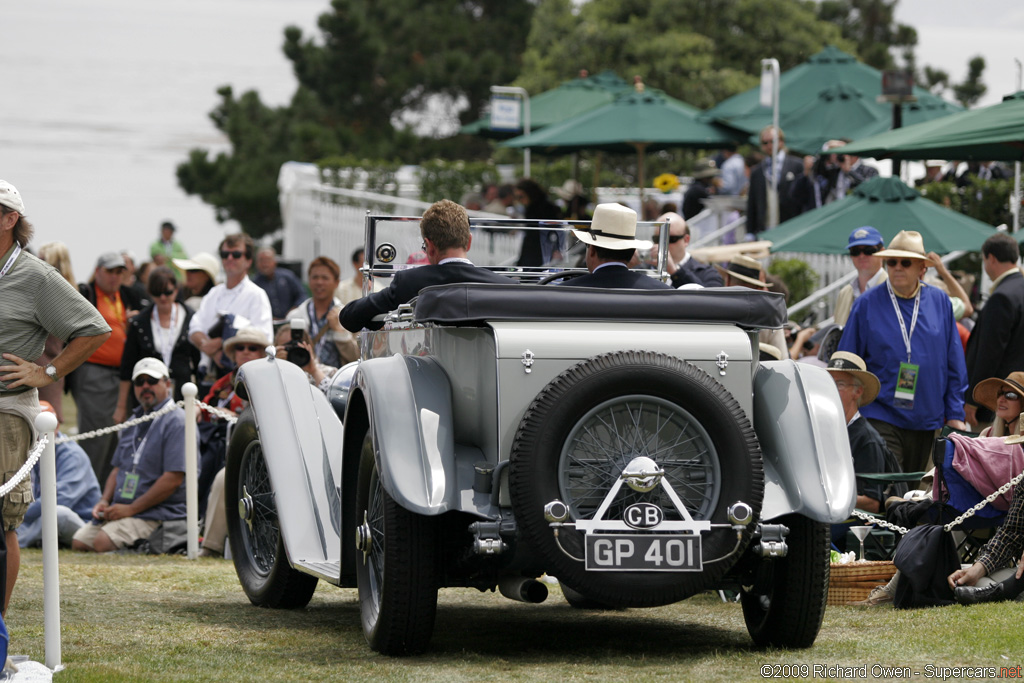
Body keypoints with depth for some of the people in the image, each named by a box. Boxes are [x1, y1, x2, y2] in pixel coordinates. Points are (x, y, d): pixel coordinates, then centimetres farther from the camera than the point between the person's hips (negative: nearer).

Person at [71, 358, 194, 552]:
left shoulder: (177, 422, -8)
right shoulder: (133, 422, 22)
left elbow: (174, 478, -17)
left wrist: (131, 509, -15)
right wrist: (104, 501, 7)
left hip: (158, 512, -9)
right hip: (120, 510, 9)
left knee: (103, 542, -28)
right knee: (79, 542, -8)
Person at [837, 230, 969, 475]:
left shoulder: (939, 303, 8)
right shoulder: (868, 304, 0)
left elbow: (954, 365, 12)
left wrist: (955, 415, 7)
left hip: (925, 421, 4)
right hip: (881, 417, -3)